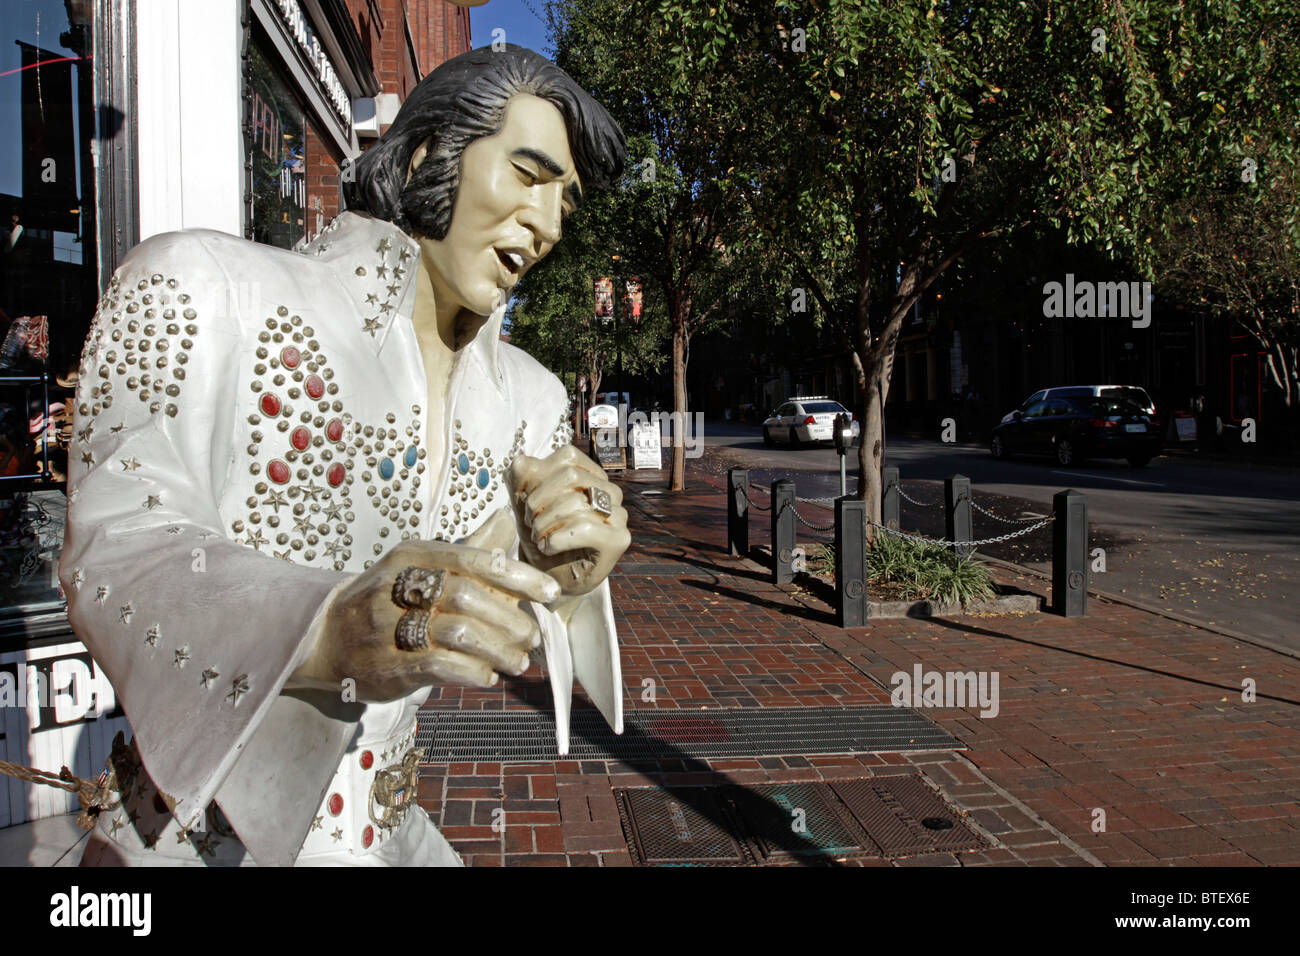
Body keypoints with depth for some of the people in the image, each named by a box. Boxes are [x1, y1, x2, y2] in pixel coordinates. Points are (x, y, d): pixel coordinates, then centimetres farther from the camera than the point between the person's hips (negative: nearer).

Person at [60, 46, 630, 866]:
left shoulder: (531, 397, 4)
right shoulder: (206, 289, -11)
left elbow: (492, 627, 5)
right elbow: (115, 556, -20)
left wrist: (559, 579, -18)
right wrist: (326, 631, -38)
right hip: (203, 837, -5)